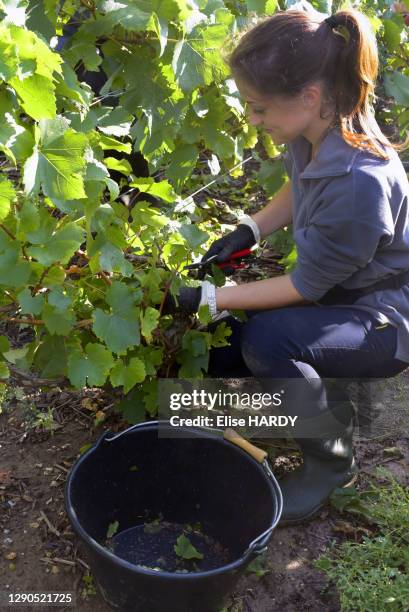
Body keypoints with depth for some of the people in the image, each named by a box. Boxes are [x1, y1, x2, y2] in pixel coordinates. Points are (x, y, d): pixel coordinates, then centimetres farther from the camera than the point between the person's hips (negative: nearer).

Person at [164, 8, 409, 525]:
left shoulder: (359, 182, -36)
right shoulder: (316, 131, -13)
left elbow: (304, 287, -24)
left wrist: (209, 298, -19)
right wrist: (247, 231, -5)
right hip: (338, 290, 8)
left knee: (267, 340, -32)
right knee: (221, 360, 0)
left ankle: (332, 461, -5)